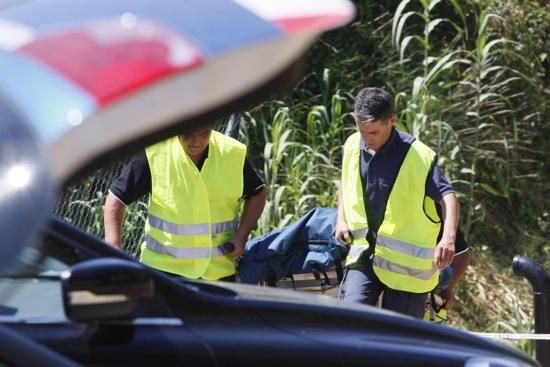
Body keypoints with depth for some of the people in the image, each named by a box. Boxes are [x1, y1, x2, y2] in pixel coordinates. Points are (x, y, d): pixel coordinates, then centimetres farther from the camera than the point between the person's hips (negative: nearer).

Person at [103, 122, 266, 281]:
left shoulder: (233, 154, -5)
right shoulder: (154, 153, -12)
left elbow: (257, 193, 10)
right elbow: (117, 198, -7)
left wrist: (241, 235, -5)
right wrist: (113, 249, -19)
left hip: (218, 270, 2)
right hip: (162, 266, -2)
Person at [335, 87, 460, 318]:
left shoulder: (418, 156, -16)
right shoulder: (352, 146, 1)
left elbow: (447, 197, -22)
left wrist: (448, 238, -40)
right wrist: (341, 219, 3)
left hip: (406, 261, -4)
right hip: (364, 252, 4)